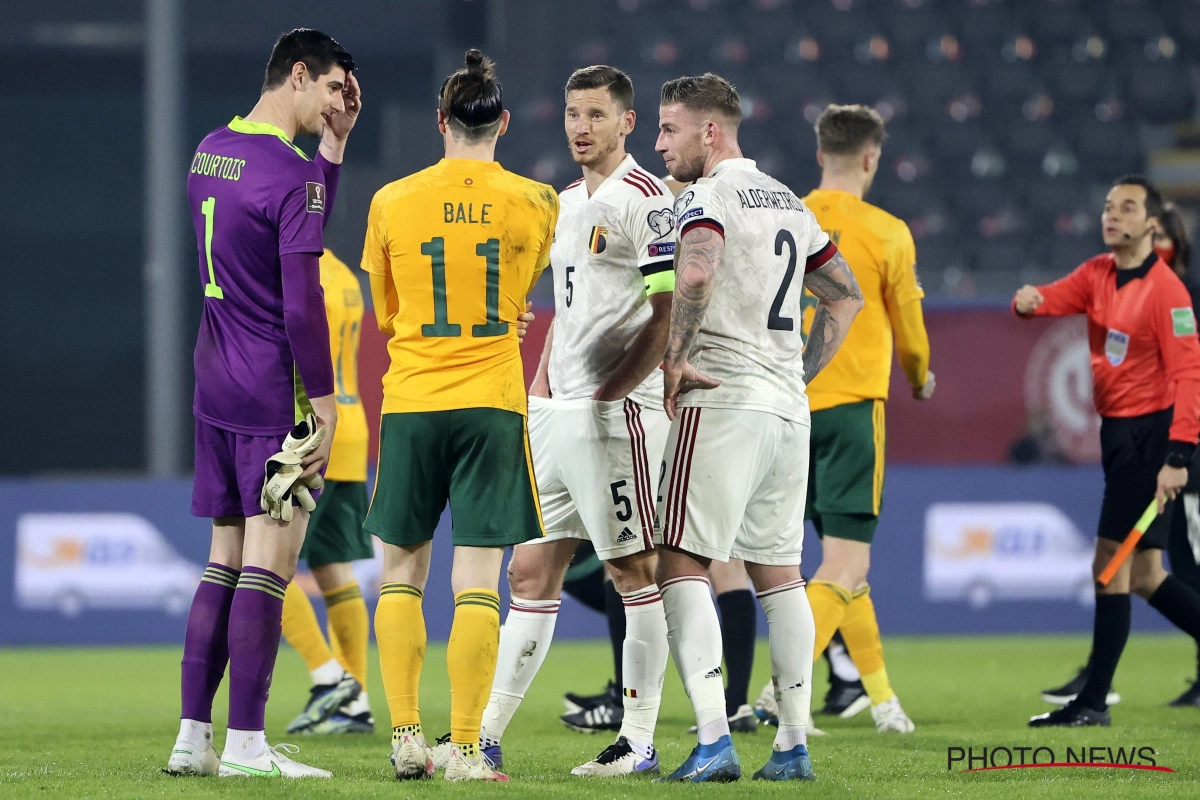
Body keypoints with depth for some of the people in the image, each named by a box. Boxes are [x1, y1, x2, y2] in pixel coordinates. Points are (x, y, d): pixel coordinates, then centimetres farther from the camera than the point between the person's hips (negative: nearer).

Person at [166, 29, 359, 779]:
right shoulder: (292, 173, -15)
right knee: (269, 563, -6)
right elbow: (302, 303, -18)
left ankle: (193, 736, 12)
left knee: (225, 560, 13)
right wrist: (324, 400, -13)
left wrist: (334, 145, 16)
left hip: (215, 385, 8)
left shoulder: (211, 152, 12)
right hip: (275, 393, -8)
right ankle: (246, 745, -6)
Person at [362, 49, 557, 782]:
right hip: (492, 402, -1)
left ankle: (406, 737, 6)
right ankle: (465, 749, -5)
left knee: (403, 570, 12)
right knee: (478, 578, -2)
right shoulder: (533, 203, -1)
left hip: (410, 401, 1)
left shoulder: (392, 202, 1)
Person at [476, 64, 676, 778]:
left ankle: (639, 743, 0)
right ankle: (486, 737, 10)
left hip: (616, 413, -9)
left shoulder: (645, 200, -9)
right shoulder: (566, 203, 18)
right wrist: (538, 392, 17)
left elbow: (669, 317, -14)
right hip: (555, 416, 9)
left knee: (635, 572, -4)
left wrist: (604, 396, -16)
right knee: (532, 574, 8)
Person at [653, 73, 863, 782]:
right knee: (779, 570, 12)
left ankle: (714, 739, -19)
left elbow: (696, 275, -27)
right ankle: (794, 744, 12)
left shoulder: (710, 196, -7)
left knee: (682, 564, -8)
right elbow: (847, 296, 25)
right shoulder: (788, 202, 19)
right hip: (787, 409, 8)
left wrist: (673, 359, -17)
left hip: (722, 403, -8)